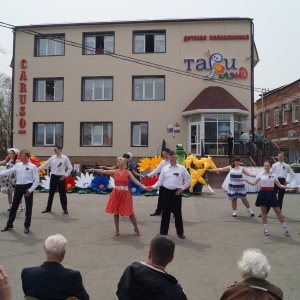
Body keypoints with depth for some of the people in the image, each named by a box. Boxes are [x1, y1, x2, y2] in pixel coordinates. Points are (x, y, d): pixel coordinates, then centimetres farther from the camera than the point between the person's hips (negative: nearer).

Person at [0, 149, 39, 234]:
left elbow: (36, 180, -7)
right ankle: (9, 224, 26)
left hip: (28, 187, -4)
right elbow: (8, 171, 11)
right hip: (19, 187, 4)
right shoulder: (17, 165, 7)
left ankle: (27, 226, 17)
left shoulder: (32, 166, -5)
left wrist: (30, 190, -13)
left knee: (28, 208, 4)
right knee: (14, 206, 11)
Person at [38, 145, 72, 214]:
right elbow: (45, 165, 9)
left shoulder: (65, 158, -5)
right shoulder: (52, 158, 4)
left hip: (61, 177, -4)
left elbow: (70, 168, -2)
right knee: (51, 193, 10)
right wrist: (37, 169, 4)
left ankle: (65, 209, 12)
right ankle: (48, 208, 21)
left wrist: (65, 175, -10)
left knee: (62, 193, 2)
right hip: (53, 176, 4)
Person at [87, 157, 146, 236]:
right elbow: (103, 171, 0)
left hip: (125, 194, -2)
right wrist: (92, 169, -2)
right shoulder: (114, 172, 1)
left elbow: (135, 181, -12)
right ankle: (117, 229, 24)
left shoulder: (128, 172, -5)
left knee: (130, 212, 1)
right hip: (116, 193, 2)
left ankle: (136, 229, 18)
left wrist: (143, 186, -24)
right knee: (115, 212, 8)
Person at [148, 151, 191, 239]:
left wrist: (182, 188, -4)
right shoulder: (165, 168, 5)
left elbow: (189, 180, 5)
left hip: (177, 192, -2)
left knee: (177, 212, 5)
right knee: (165, 212, 8)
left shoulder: (182, 168, -1)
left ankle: (180, 232, 18)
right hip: (167, 191, 2)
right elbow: (160, 181, 5)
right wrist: (153, 187, -9)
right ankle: (163, 232, 19)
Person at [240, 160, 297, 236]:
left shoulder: (273, 175, 5)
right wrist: (245, 180, -14)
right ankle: (266, 229, 16)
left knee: (278, 211, 4)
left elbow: (280, 185, 6)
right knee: (263, 212, 4)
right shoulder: (260, 174, 2)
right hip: (263, 193, 0)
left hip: (271, 194, 0)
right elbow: (253, 183, -2)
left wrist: (291, 187, -1)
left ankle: (285, 228, 16)